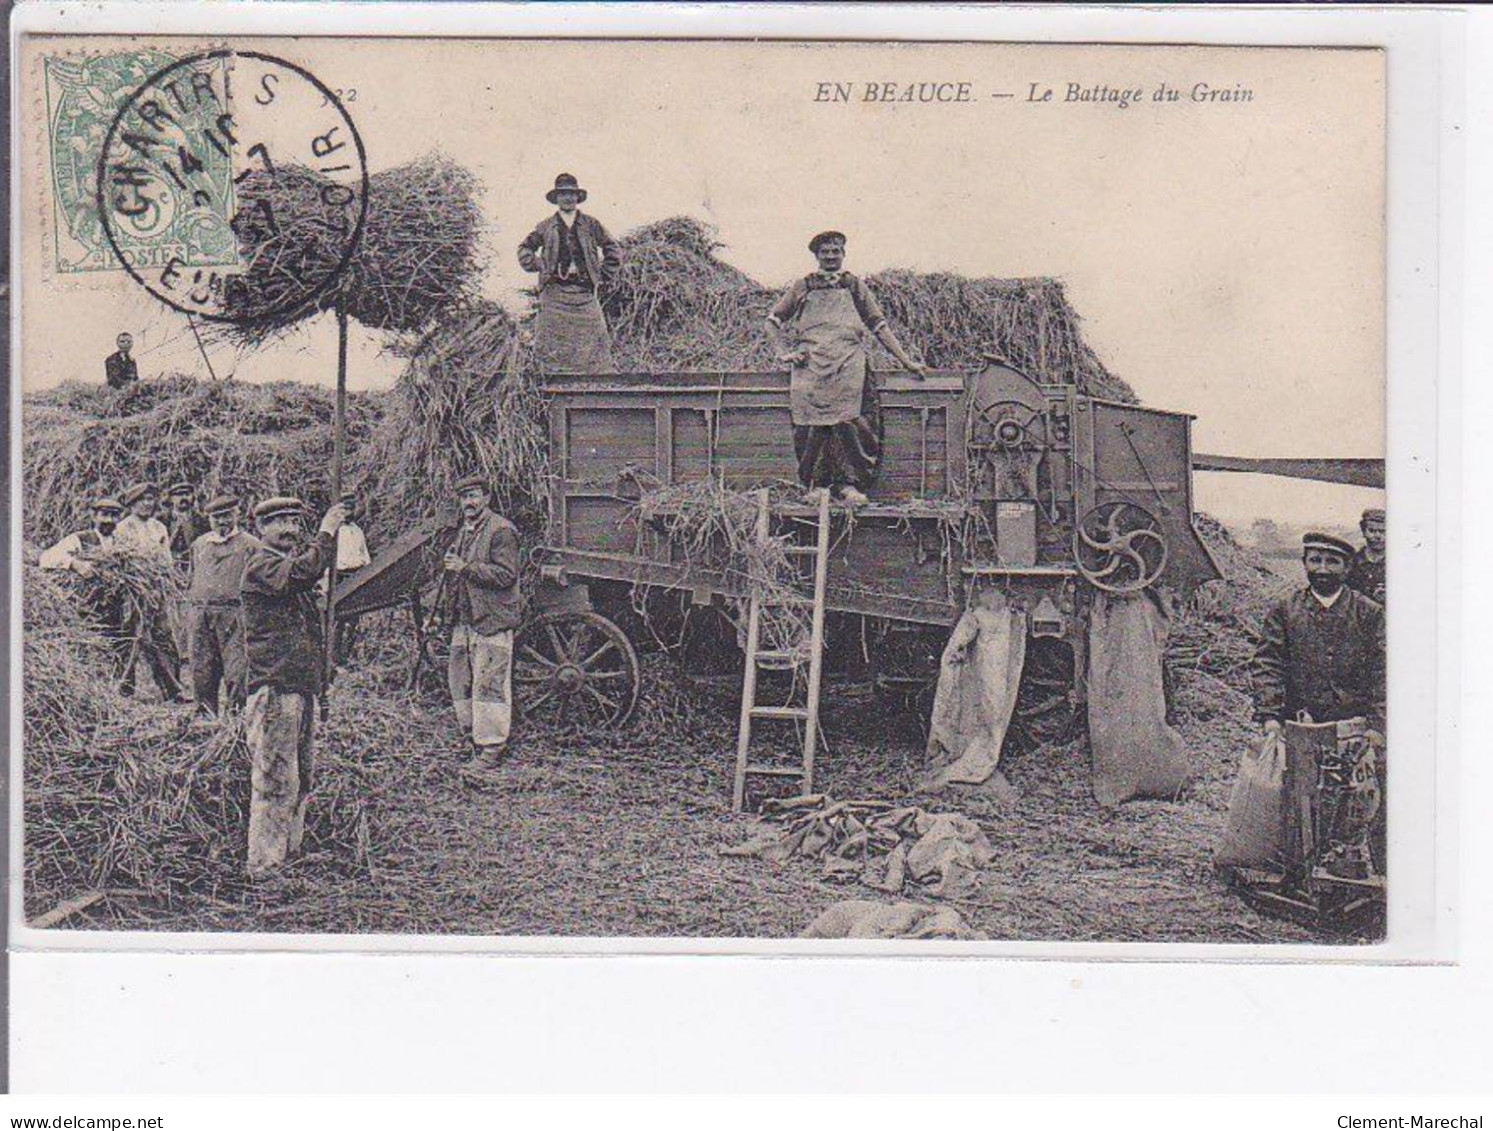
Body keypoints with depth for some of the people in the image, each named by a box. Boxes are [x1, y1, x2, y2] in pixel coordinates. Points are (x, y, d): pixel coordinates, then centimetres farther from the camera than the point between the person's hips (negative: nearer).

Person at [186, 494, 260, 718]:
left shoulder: (250, 545, 3)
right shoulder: (199, 545, 19)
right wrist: (192, 611, 16)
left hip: (233, 615, -5)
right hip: (201, 615, 5)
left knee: (236, 669, -10)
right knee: (201, 670, 6)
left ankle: (238, 712, -7)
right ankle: (205, 714, 14)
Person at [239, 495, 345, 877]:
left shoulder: (291, 561, 21)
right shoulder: (259, 565, -8)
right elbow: (301, 572, -26)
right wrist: (325, 534, -20)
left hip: (302, 685, 10)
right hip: (273, 687, -10)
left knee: (300, 779, 14)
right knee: (276, 779, -8)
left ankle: (289, 856, 24)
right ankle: (264, 865, -3)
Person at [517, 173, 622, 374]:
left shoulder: (591, 225, 10)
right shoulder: (546, 226, 11)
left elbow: (613, 250, 15)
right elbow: (525, 249, 21)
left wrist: (604, 277, 7)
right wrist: (538, 267, 6)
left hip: (584, 290, 0)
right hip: (555, 293, 0)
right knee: (554, 345, -5)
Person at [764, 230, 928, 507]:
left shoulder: (854, 286, 23)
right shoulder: (803, 287, 22)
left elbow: (879, 325, 22)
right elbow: (773, 321, 23)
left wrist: (906, 361, 16)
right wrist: (782, 353, 8)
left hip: (848, 359, 0)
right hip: (810, 360, 0)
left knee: (850, 418, -21)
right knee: (812, 420, -16)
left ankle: (849, 484, -22)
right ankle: (815, 484, -13)